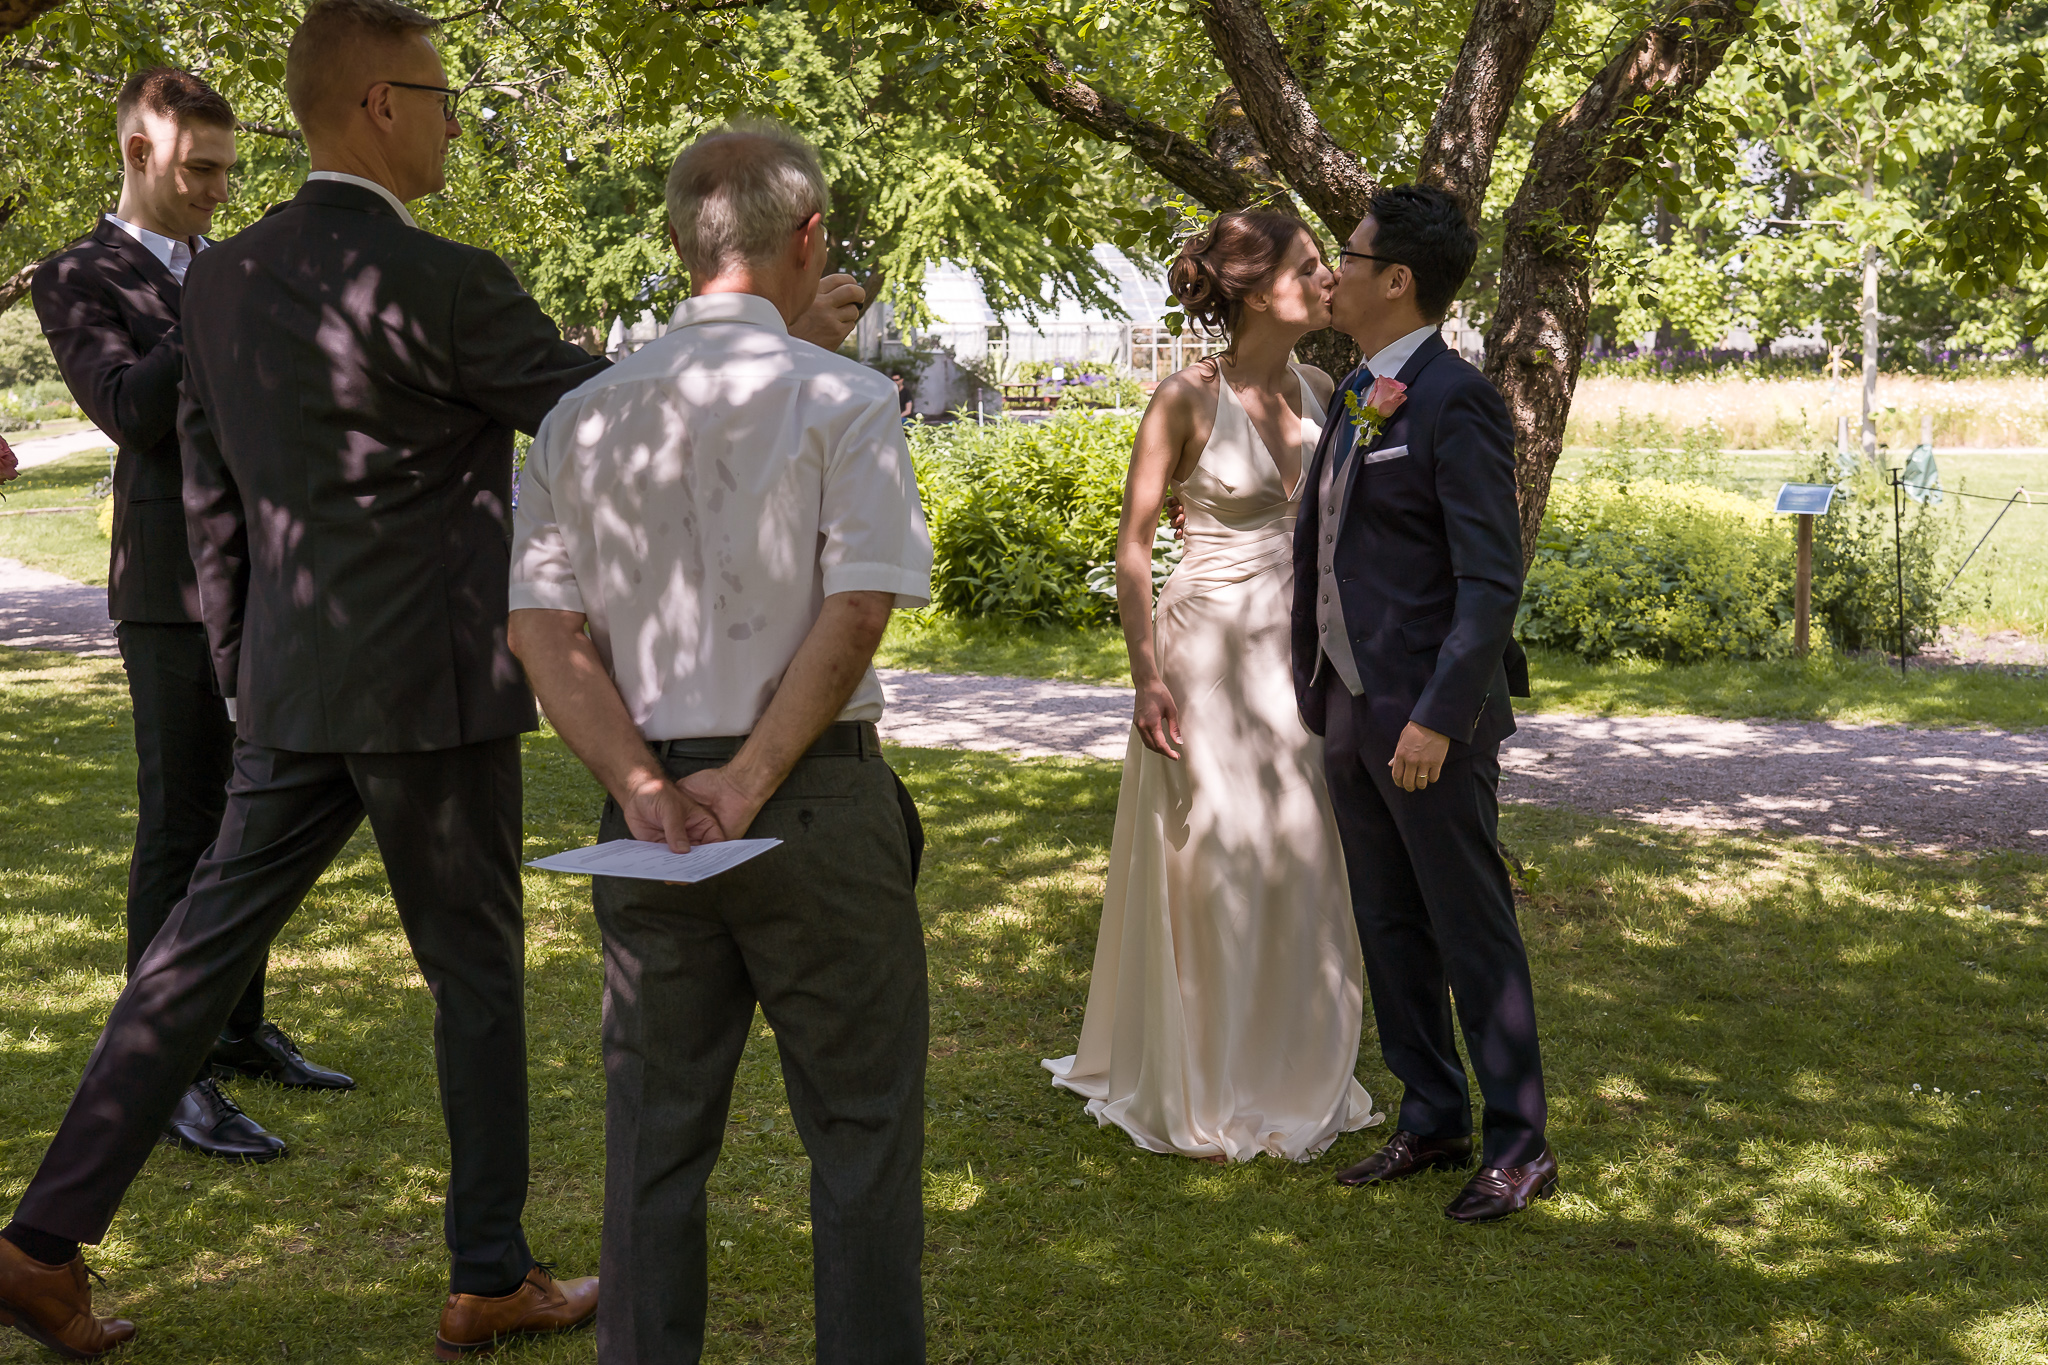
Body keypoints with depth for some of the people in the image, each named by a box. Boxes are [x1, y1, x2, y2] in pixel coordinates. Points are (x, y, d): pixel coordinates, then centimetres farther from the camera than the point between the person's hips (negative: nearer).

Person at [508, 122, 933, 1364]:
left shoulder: (584, 414, 6)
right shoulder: (844, 399, -6)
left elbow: (543, 629, 0)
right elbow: (857, 612, -14)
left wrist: (643, 785, -6)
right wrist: (749, 784, -12)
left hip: (649, 807, 4)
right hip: (820, 799, -4)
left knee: (656, 1130, 14)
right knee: (861, 1125, 7)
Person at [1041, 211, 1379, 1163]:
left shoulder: (1317, 391, 6)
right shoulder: (1188, 398, -11)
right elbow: (1132, 542, -9)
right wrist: (1147, 677, -15)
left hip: (1297, 648, 6)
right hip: (1211, 646, -6)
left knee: (1295, 860, 10)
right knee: (1208, 862, 2)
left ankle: (1286, 1075, 26)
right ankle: (1199, 1094, 17)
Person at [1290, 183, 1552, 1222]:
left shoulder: (1456, 402, -14)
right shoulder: (1356, 395, 13)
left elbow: (1492, 580, -18)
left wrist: (1437, 717, -23)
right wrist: (1318, 688, 15)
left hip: (1428, 716, -9)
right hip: (1348, 708, 9)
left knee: (1473, 931, 1)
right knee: (1390, 931, 15)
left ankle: (1517, 1145, 13)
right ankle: (1431, 1121, 27)